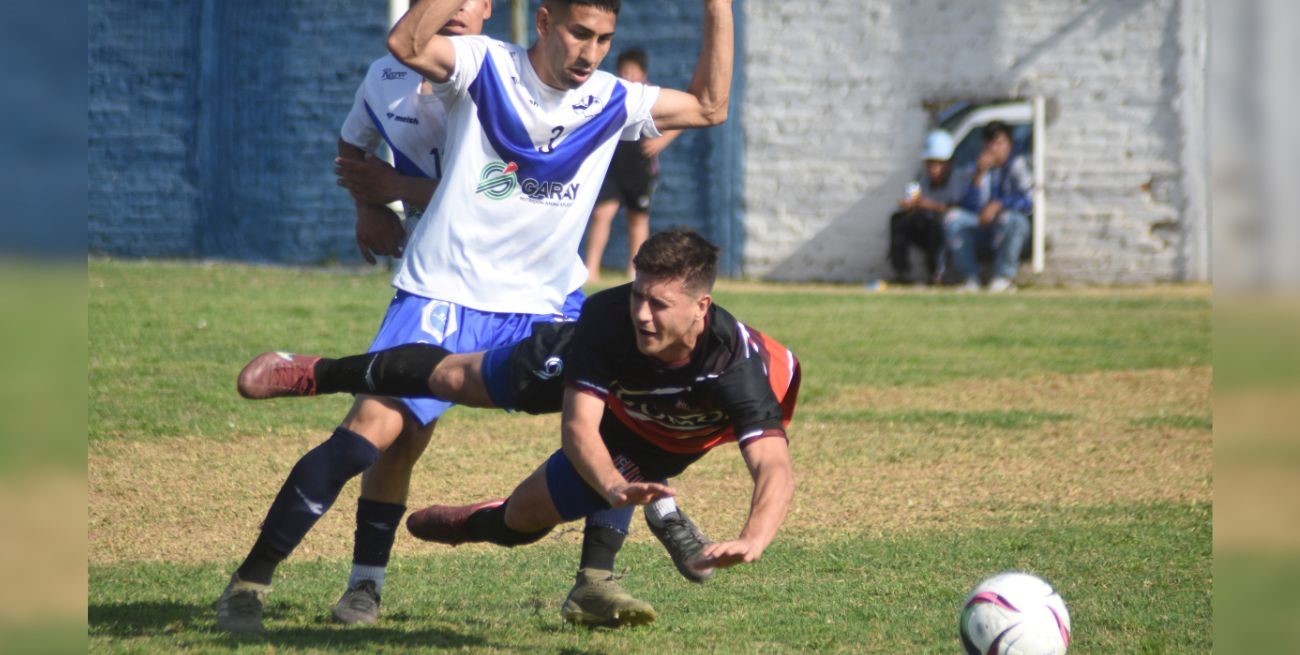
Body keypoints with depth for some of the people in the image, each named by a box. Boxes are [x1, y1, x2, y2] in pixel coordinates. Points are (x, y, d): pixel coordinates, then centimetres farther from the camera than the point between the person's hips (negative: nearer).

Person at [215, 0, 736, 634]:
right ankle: (250, 580, -10)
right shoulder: (485, 69, -9)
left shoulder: (610, 102, 4)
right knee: (370, 431, -19)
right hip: (447, 297, -5)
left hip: (549, 307, 5)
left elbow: (709, 106, 6)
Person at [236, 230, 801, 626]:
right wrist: (613, 488, -64)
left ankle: (479, 525, 46)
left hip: (662, 439, -1)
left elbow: (775, 468, -57)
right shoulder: (607, 317, -42)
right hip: (595, 380, 1)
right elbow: (578, 427, -43)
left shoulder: (736, 365, -48)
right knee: (455, 376, 18)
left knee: (527, 511, 4)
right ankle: (317, 374, 45)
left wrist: (752, 540, -78)